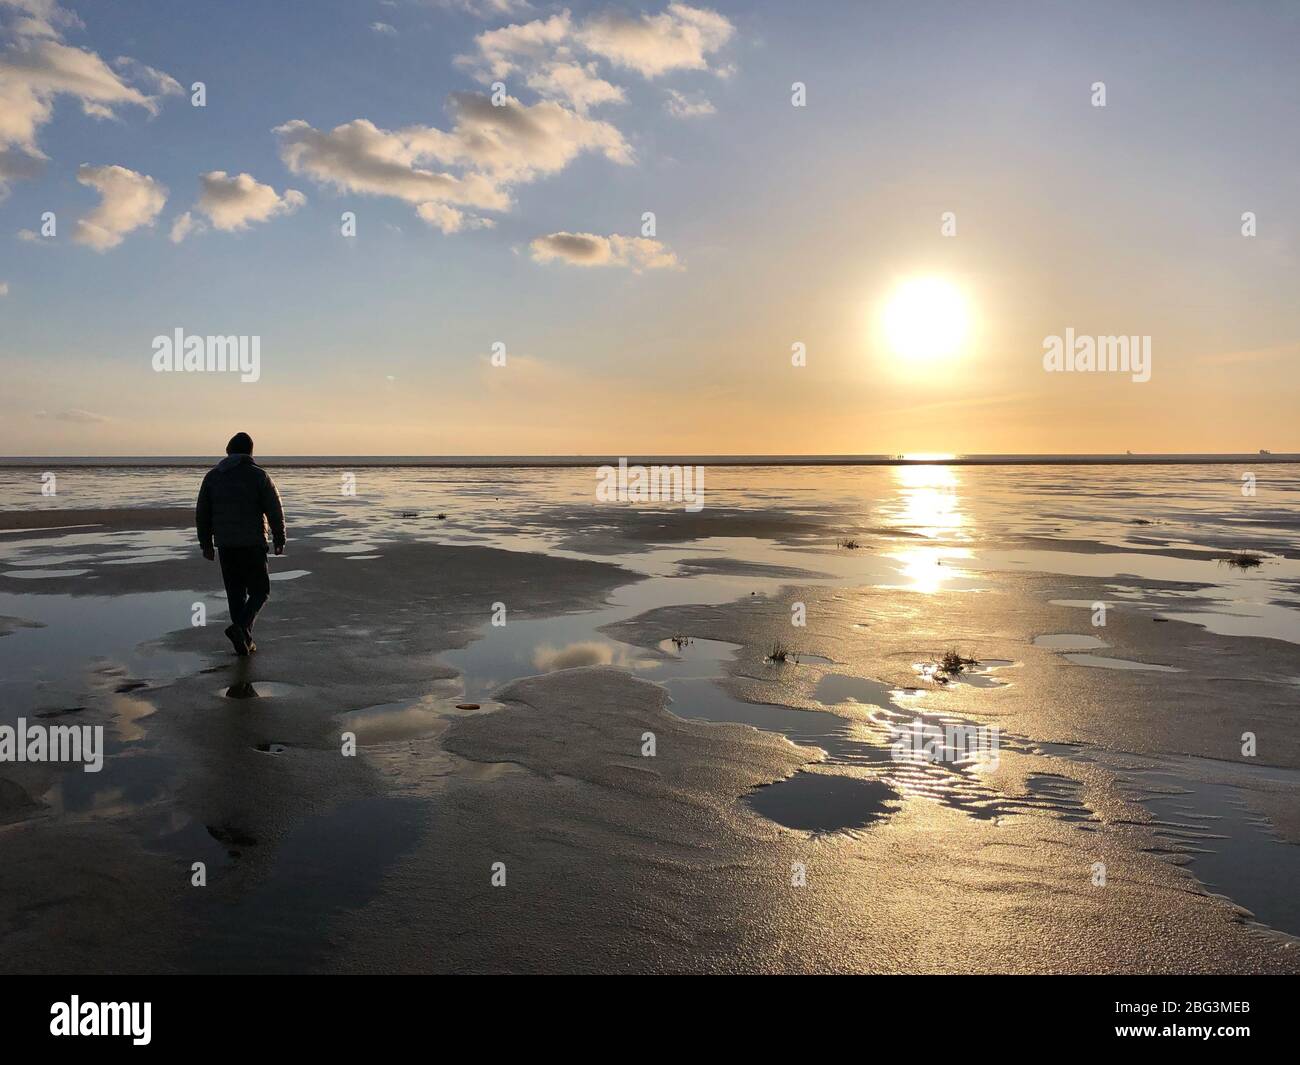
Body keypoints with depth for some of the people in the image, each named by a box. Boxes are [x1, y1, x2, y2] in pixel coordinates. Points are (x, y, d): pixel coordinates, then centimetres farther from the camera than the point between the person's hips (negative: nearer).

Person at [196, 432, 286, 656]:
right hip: (252, 544, -4)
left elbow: (202, 514, 8)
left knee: (236, 593, 12)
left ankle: (244, 642, 12)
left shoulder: (212, 476, 6)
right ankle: (240, 627, -17)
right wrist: (279, 540, 3)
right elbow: (275, 511, -7)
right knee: (260, 591, 6)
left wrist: (206, 545, 16)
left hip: (225, 545, 4)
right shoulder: (258, 475, -5)